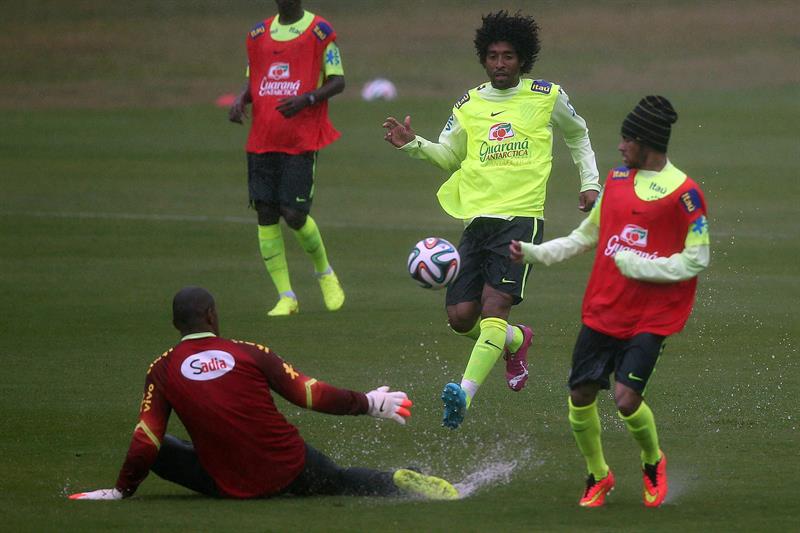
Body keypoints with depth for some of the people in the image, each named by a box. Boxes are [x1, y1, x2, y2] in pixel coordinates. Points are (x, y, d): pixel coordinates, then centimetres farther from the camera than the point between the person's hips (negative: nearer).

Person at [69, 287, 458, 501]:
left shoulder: (162, 371, -2)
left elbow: (145, 443, -6)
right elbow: (312, 395, 2)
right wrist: (369, 404, 15)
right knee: (341, 480, 27)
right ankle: (398, 483, -2)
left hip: (229, 488, -1)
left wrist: (122, 491, 8)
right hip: (292, 470, 1)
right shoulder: (250, 353, -1)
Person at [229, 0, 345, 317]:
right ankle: (286, 297, 5)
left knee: (294, 214, -11)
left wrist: (306, 99, -18)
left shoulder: (319, 31, -1)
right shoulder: (259, 33, 14)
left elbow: (337, 82, -1)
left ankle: (324, 272, 18)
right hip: (262, 141, 5)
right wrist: (240, 100, 0)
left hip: (303, 139, -5)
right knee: (265, 214, -1)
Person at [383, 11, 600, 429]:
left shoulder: (547, 97, 7)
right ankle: (516, 341, 30)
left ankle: (466, 393, -33)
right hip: (477, 218, 4)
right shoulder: (468, 106, 13)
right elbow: (449, 156, 22)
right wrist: (413, 145, 4)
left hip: (522, 218, -4)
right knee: (461, 316, -3)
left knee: (494, 305, -21)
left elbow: (578, 135, 24)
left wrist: (589, 182, 18)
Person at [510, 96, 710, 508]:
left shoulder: (683, 193, -12)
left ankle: (653, 463, 14)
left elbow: (696, 260, -12)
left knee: (626, 399, -17)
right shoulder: (617, 180, 9)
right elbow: (586, 236, 18)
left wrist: (638, 266, -18)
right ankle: (598, 476, 26)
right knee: (580, 396, 4)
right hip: (603, 311, 6)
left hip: (651, 318, -6)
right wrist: (533, 253, 10)